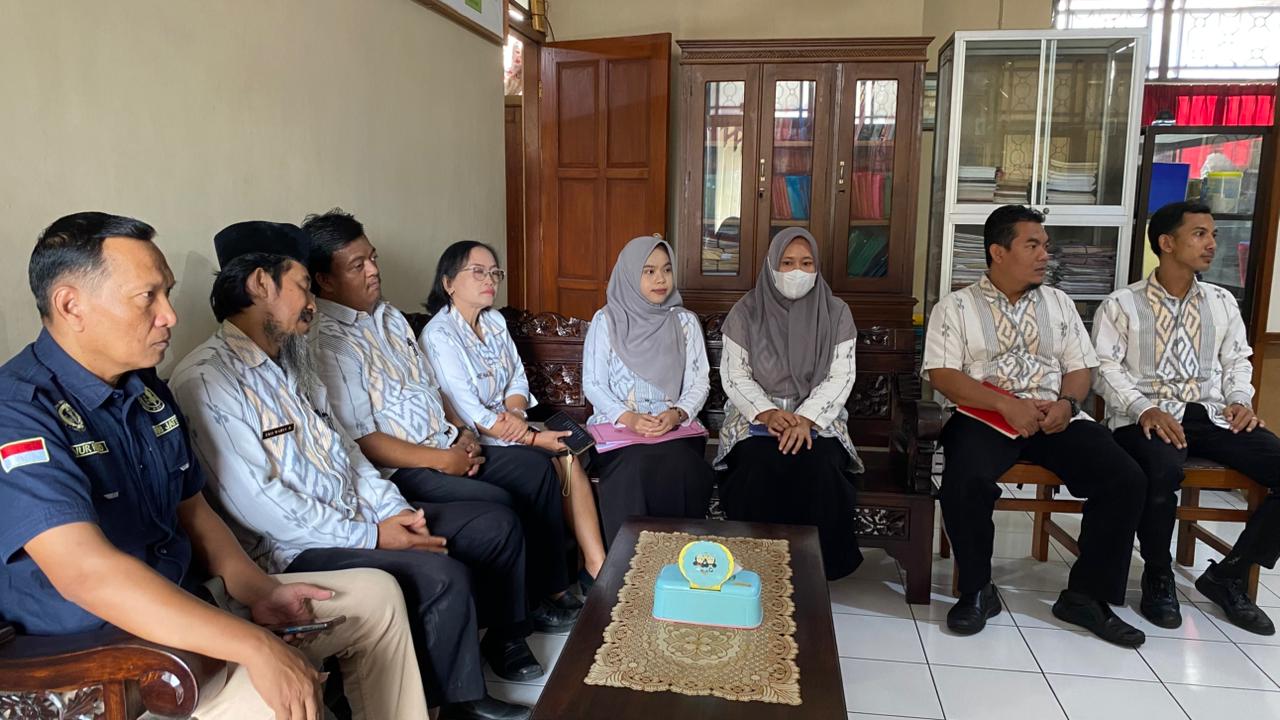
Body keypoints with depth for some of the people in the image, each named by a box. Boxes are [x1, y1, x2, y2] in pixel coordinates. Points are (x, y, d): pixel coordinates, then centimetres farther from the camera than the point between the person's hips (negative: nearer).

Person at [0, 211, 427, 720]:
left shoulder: (148, 390, 7)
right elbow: (86, 573, -32)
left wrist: (256, 591, -4)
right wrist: (256, 648, -35)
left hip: (186, 603, 9)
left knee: (375, 595, 8)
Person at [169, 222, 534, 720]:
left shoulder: (293, 356, 11)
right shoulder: (206, 380, -17)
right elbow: (256, 503, -22)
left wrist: (395, 509, 1)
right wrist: (369, 537, -18)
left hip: (361, 515, 9)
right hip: (298, 548, -9)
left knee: (498, 524, 6)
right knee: (443, 577, -28)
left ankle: (505, 641, 28)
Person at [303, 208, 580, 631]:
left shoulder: (389, 316, 12)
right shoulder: (326, 342, -17)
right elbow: (360, 441, -20)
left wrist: (461, 432, 3)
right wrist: (442, 460, -17)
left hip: (446, 448, 9)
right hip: (400, 470, -9)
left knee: (536, 467, 3)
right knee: (500, 506, -24)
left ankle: (553, 591, 12)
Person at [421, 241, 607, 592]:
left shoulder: (495, 321, 11)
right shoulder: (439, 335, -15)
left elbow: (518, 378, 10)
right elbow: (469, 413, -20)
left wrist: (516, 412, -14)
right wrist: (536, 438, -21)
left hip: (509, 427, 7)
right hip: (474, 444, -7)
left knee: (569, 456, -17)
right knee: (560, 462, -21)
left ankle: (597, 566, -17)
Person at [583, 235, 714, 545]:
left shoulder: (686, 321, 12)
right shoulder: (606, 320, 6)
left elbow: (700, 381, 7)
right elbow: (592, 384, 1)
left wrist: (678, 413, -15)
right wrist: (628, 417, -16)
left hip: (675, 427, 1)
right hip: (617, 427, -1)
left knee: (681, 468, -31)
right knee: (636, 469, -33)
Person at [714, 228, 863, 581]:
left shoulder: (836, 313, 6)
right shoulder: (746, 312, 5)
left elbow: (840, 378, -2)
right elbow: (734, 375, 0)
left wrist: (806, 419, -18)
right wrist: (767, 413, -18)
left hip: (817, 418, 1)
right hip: (758, 416, 0)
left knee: (819, 468, -31)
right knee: (761, 466, -33)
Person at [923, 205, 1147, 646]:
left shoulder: (1058, 303, 18)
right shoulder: (955, 307, 4)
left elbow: (1079, 368, 15)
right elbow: (942, 375, -7)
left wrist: (1067, 403, -8)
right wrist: (1006, 405, -18)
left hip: (1054, 417, 4)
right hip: (985, 416, -4)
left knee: (1125, 478, -18)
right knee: (966, 481, -34)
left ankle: (1086, 595, -2)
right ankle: (977, 590, -9)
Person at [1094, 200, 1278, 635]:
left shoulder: (1223, 302, 18)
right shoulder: (1121, 305, 2)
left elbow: (1237, 360, 20)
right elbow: (1105, 367, -4)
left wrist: (1240, 400, 0)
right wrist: (1143, 409, -19)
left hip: (1212, 415, 6)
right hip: (1149, 416, -5)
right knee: (1163, 469, -39)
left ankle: (1228, 575, -1)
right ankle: (1158, 576, -10)